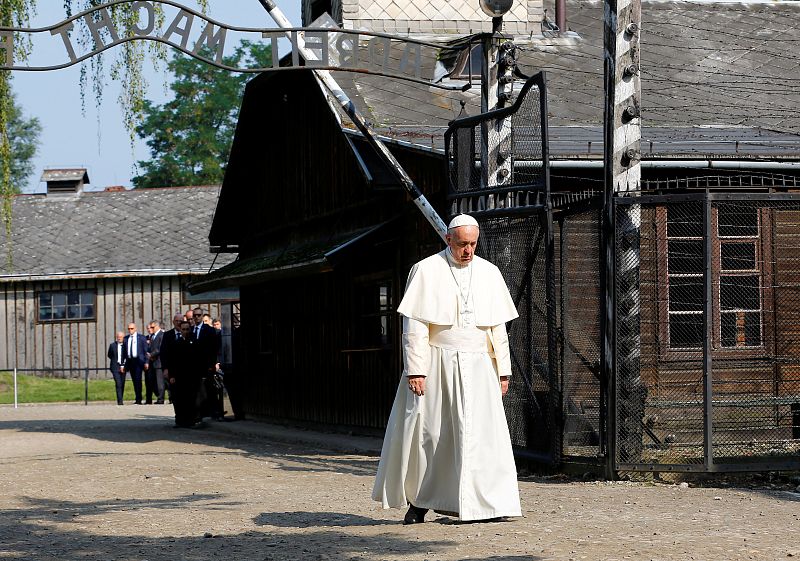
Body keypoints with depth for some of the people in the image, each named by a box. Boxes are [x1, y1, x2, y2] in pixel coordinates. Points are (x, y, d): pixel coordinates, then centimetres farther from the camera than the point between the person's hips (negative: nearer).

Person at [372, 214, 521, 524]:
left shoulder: (489, 273, 9)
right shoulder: (426, 271, -2)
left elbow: (498, 326, 11)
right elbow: (415, 326, -6)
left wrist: (503, 370, 7)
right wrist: (415, 370, -13)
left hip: (477, 368, 2)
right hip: (436, 366, -2)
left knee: (483, 433, -7)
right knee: (427, 432, 1)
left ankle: (489, 503, -5)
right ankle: (419, 501, 14)